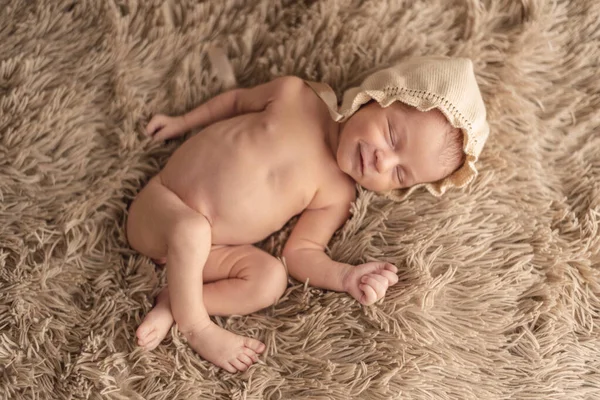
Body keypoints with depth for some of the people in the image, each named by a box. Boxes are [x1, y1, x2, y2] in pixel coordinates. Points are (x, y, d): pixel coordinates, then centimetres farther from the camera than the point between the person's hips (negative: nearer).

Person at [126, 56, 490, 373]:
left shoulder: (337, 196, -9)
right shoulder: (295, 95, -11)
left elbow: (300, 253, -7)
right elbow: (238, 100, 8)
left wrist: (345, 276, -25)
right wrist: (185, 121, 12)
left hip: (208, 250, 1)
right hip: (161, 205, -1)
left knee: (270, 280, -24)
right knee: (192, 228, -35)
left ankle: (172, 302, -16)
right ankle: (195, 325, -14)